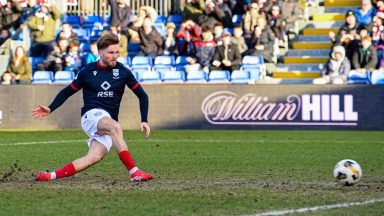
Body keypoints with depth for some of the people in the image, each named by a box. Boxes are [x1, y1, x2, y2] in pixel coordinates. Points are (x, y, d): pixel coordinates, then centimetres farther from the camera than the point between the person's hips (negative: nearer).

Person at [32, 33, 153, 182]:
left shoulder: (123, 72, 9)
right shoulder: (87, 72, 7)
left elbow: (142, 95, 14)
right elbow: (67, 92, 16)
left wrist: (144, 121, 4)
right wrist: (50, 109, 4)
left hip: (110, 120, 2)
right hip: (91, 114, -2)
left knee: (95, 157, -23)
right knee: (115, 127, -36)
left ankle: (52, 176, -17)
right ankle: (134, 172, -39)